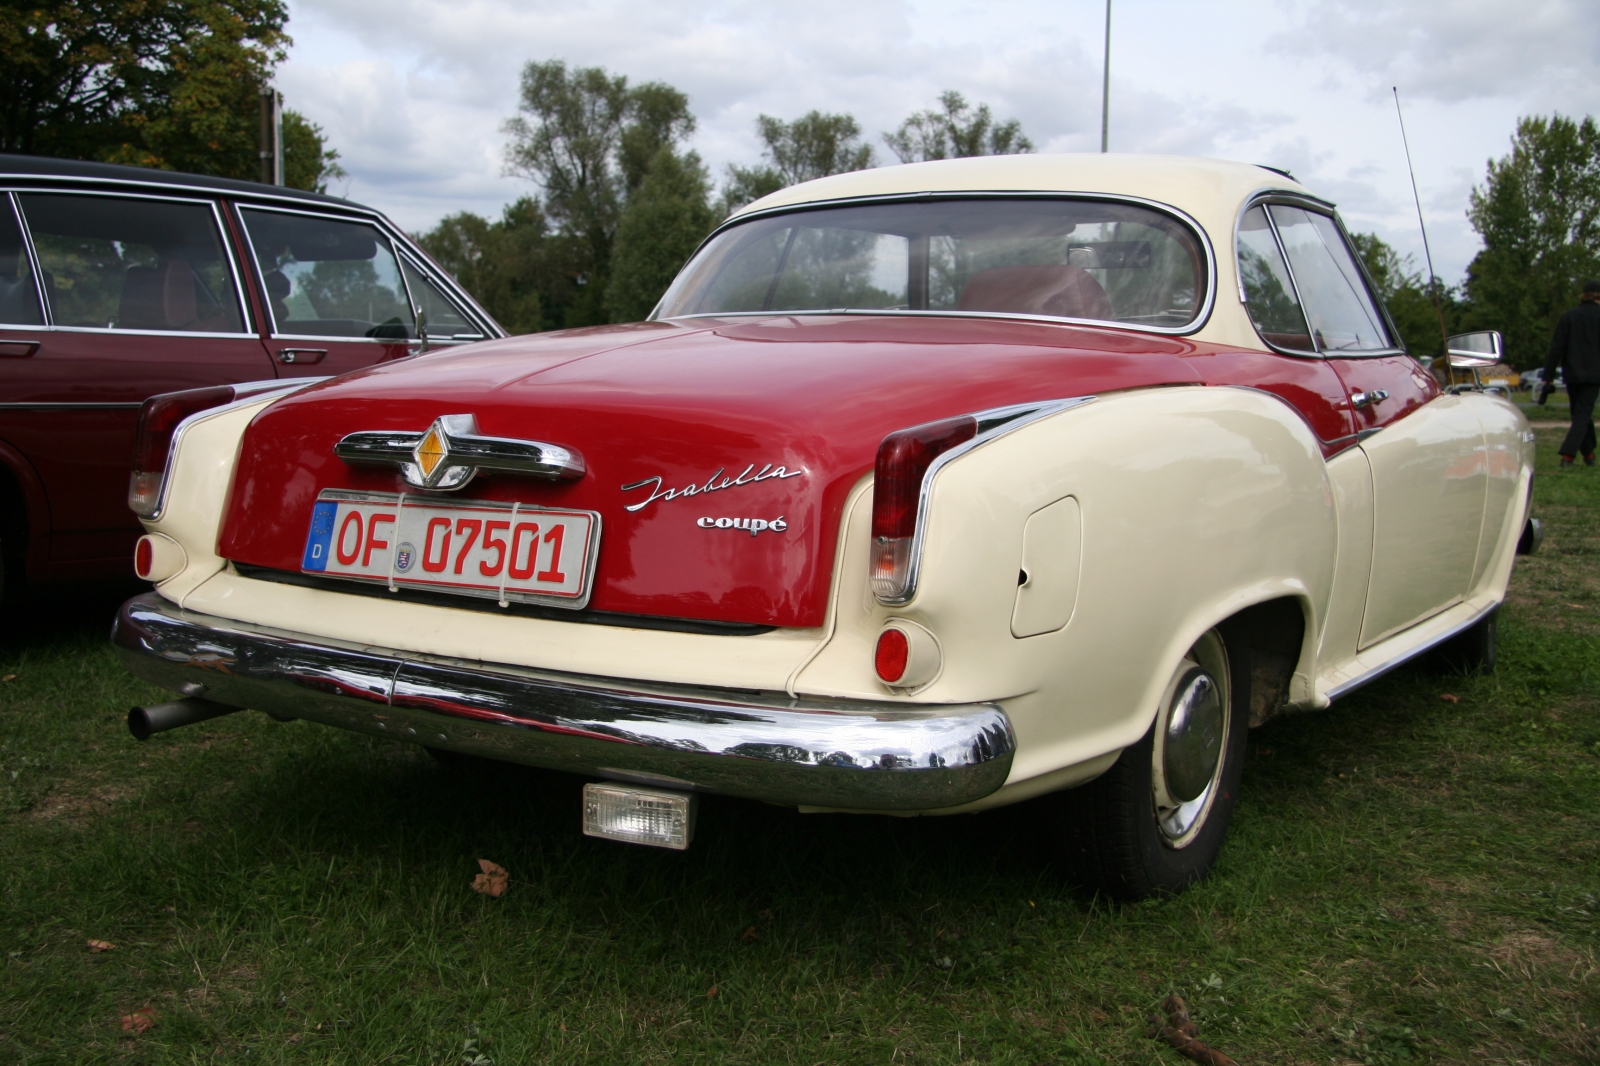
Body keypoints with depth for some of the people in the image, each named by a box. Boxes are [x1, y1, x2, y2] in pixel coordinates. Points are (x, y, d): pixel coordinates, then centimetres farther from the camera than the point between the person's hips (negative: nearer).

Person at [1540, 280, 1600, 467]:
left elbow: (1556, 348, -1)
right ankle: (1568, 454, -18)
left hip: (1572, 374, 3)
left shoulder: (1568, 317, 3)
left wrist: (1548, 377, -1)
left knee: (1581, 413, 16)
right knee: (1583, 415, -3)